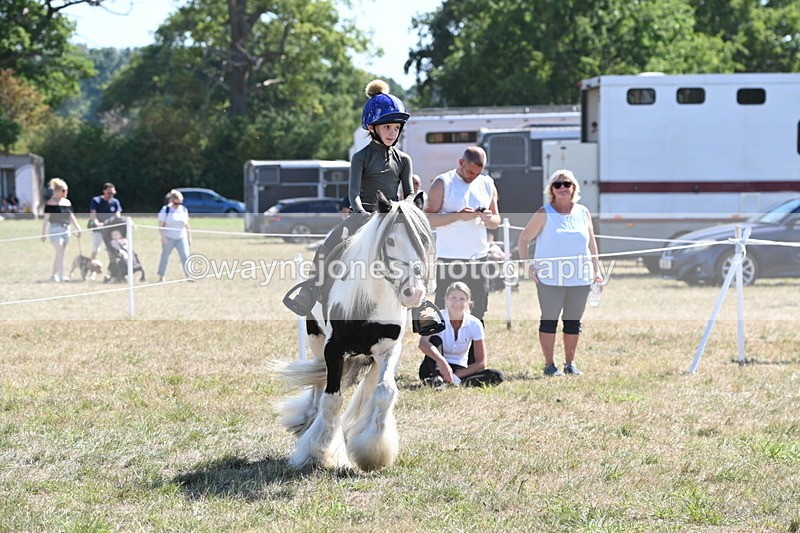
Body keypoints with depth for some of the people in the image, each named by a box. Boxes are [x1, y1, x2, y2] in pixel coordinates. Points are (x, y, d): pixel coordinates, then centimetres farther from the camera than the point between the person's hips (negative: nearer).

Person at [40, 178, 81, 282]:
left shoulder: (67, 202, 11)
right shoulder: (51, 203, -8)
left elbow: (71, 216, 16)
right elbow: (46, 219, -8)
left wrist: (77, 228, 9)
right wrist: (44, 233, -9)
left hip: (65, 229, 7)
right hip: (55, 229, -7)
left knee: (60, 254, 10)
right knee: (59, 253, -14)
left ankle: (54, 275, 19)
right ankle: (61, 276, -18)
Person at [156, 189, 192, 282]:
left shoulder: (184, 210, 6)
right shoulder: (165, 210, -6)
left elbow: (187, 226, 12)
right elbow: (160, 225, -6)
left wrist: (189, 238, 11)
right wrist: (163, 236, -17)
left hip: (181, 238, 3)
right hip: (169, 238, -3)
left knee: (185, 256, -8)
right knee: (165, 256, 6)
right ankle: (161, 277, 17)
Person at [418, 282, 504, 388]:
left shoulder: (474, 324, -8)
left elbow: (481, 363, -10)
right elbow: (423, 343, -36)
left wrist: (455, 376, -22)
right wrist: (442, 361, -53)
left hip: (459, 371, 2)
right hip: (436, 368, -2)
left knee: (497, 376, -22)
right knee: (435, 340, -29)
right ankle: (436, 380, -48)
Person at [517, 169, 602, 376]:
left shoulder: (583, 213, 8)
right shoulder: (544, 214, -2)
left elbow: (591, 243, 15)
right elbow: (524, 238, 2)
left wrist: (596, 270, 11)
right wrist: (525, 264, -8)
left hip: (579, 278, 3)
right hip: (550, 278, -3)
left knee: (573, 321, 8)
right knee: (549, 320, 1)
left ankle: (570, 363, 18)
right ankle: (549, 364, 7)